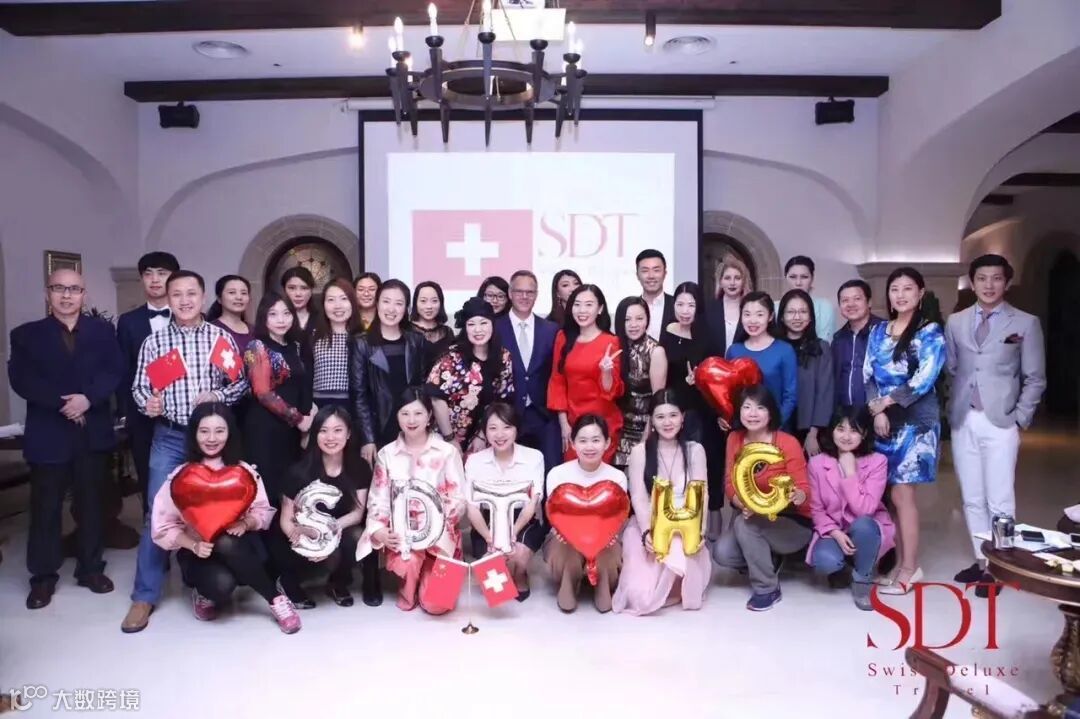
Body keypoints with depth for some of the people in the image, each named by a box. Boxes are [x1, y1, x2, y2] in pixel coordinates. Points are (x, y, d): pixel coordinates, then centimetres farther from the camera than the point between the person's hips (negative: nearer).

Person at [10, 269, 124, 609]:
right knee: (45, 507, 6)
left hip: (93, 432, 1)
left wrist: (88, 398, -19)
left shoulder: (102, 330, 8)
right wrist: (62, 403, -18)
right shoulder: (26, 334, 5)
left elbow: (114, 371, -4)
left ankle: (91, 568, 22)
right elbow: (21, 378, -7)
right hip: (48, 433, -1)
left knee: (91, 503, 10)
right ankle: (43, 576, 18)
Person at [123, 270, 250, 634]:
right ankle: (144, 596, 11)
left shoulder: (221, 337, 0)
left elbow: (241, 383, 2)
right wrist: (147, 403, -18)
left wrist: (217, 396, -16)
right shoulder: (154, 341, 1)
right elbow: (139, 386, 3)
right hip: (168, 437, 0)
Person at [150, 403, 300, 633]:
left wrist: (245, 523, -20)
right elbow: (163, 527, -4)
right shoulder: (181, 477, -3)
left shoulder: (244, 471, -1)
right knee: (222, 583, -35)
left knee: (227, 544, -36)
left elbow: (263, 512, 1)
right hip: (196, 553, -1)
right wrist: (193, 545, -19)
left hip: (238, 549, 1)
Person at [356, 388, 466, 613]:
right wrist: (379, 531, -16)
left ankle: (429, 575, 24)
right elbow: (378, 499, 4)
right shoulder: (386, 454, 5)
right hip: (400, 533, 1)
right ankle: (408, 588, 5)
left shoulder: (447, 452, -2)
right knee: (408, 562, -35)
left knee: (436, 604, -14)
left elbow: (459, 500, -4)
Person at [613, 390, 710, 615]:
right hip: (648, 528, -1)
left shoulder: (695, 450, 4)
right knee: (641, 596, -21)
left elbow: (701, 495, -1)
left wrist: (699, 532, -19)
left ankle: (674, 587, 5)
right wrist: (646, 533, -22)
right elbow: (638, 498, -5)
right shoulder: (640, 451, -1)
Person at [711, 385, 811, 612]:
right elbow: (731, 483, -4)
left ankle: (768, 589, -10)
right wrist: (743, 504, -25)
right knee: (722, 553, -20)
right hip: (753, 518, 5)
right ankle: (768, 560, 13)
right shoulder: (734, 439, -4)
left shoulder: (788, 443, -19)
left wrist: (798, 496, -41)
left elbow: (804, 488, -16)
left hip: (793, 522, -5)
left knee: (744, 524, -32)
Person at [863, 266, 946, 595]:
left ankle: (909, 568, 6)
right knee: (888, 495, 6)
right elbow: (867, 375, 6)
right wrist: (876, 410, -8)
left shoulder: (930, 333, -3)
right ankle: (900, 561, 18)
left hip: (915, 422, -5)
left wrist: (887, 401, -8)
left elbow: (924, 380, -14)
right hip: (883, 421, 5)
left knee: (901, 494, -6)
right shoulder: (878, 332, 11)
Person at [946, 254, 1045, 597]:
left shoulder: (1026, 323, 1)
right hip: (963, 421, 3)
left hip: (1000, 422, -3)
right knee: (972, 499, 11)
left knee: (999, 500, 0)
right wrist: (951, 410, 3)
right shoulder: (955, 322, 9)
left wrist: (1019, 420, -6)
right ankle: (981, 560, 23)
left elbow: (1035, 379, 1)